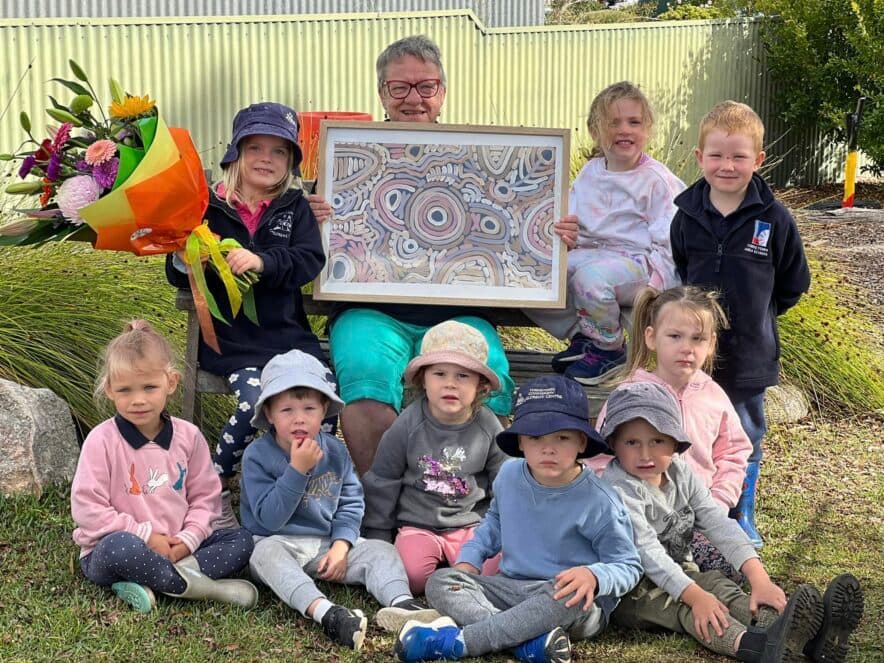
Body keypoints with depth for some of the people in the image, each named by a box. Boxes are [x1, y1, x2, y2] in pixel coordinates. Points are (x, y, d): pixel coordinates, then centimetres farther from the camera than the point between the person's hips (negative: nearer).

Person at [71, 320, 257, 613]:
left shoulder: (188, 436, 1)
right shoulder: (102, 440, -11)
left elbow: (204, 496, 6)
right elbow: (86, 507, -14)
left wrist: (188, 540, -12)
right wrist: (146, 536, -18)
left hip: (175, 547, 5)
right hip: (109, 551, -5)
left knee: (242, 540, -10)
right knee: (121, 546, -39)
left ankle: (152, 584, -25)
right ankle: (194, 585, -22)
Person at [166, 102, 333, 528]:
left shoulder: (295, 207, 11)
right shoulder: (210, 208, 5)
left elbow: (310, 261, -6)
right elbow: (178, 277, 5)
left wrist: (264, 262, -24)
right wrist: (186, 258, -19)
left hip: (287, 332, 3)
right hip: (231, 337, -3)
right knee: (256, 403, -26)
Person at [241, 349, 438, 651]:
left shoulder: (335, 451, 3)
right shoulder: (258, 455, -11)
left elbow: (351, 504, 5)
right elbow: (270, 518, -18)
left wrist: (341, 546, -12)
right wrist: (297, 469, -25)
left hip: (326, 545, 4)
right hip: (278, 544, -4)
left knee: (380, 550, -16)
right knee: (267, 553, -38)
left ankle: (402, 603, -45)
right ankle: (324, 612, -59)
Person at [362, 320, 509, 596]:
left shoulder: (488, 427, -3)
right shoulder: (408, 426, -8)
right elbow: (381, 483, 1)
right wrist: (377, 540, 3)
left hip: (471, 523, 2)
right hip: (417, 524, -1)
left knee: (492, 571, -22)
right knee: (413, 575, -27)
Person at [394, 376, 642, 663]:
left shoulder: (598, 501, -17)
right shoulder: (509, 475, -1)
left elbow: (628, 566, -11)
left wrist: (593, 576, -33)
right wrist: (469, 557, 7)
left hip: (578, 607, -5)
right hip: (512, 587, 5)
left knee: (571, 595, -41)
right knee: (440, 581, -13)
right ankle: (532, 638, -36)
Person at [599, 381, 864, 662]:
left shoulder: (679, 473, 1)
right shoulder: (619, 488, -20)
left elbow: (719, 524, -6)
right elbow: (646, 552, -27)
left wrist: (759, 579, -18)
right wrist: (695, 596, -35)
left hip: (678, 574, 6)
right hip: (630, 590, -6)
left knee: (719, 585, -19)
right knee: (681, 607, -30)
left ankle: (808, 637, -39)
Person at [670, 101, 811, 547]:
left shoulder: (774, 220, -9)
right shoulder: (686, 216, -4)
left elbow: (793, 284, 4)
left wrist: (757, 313, 3)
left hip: (749, 355, -1)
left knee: (744, 441, 14)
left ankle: (740, 522, 31)